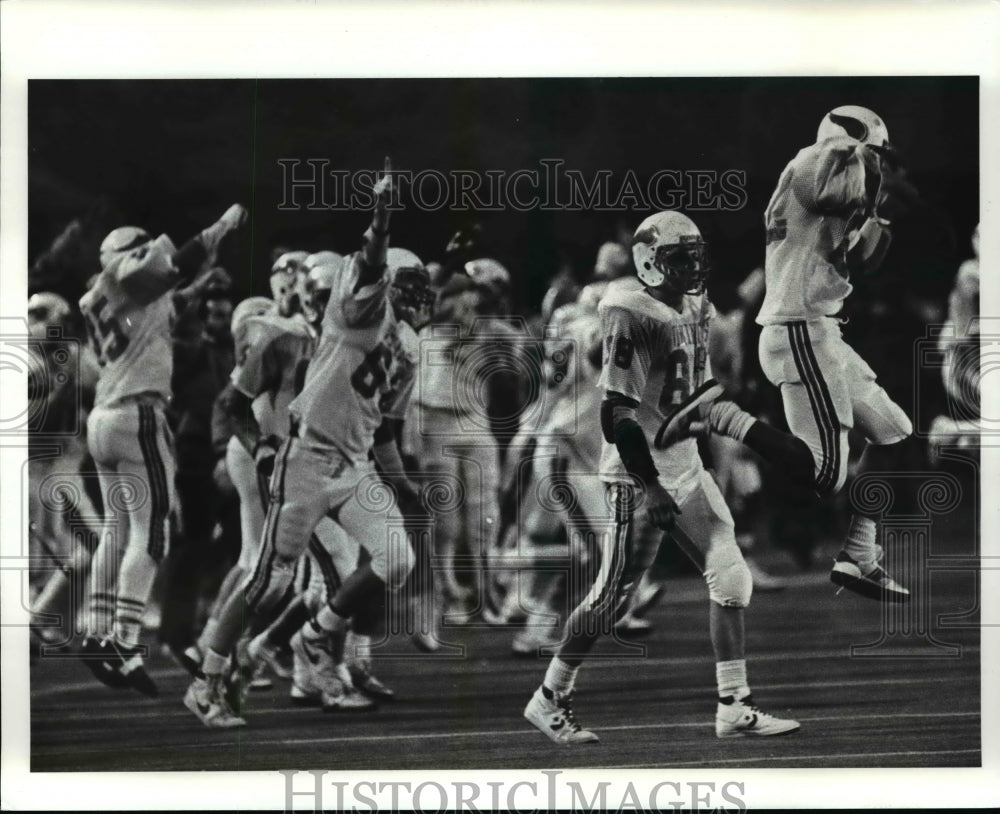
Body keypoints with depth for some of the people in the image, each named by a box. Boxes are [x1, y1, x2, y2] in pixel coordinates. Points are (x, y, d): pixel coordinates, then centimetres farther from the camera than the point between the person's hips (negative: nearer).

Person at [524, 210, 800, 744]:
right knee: (613, 596, -1)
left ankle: (734, 708, 7)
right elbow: (617, 410, -20)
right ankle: (550, 700, 15)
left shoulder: (695, 309, 10)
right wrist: (648, 477, -21)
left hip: (684, 467, 8)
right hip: (639, 475, -8)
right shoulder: (631, 314, -17)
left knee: (730, 578, 2)